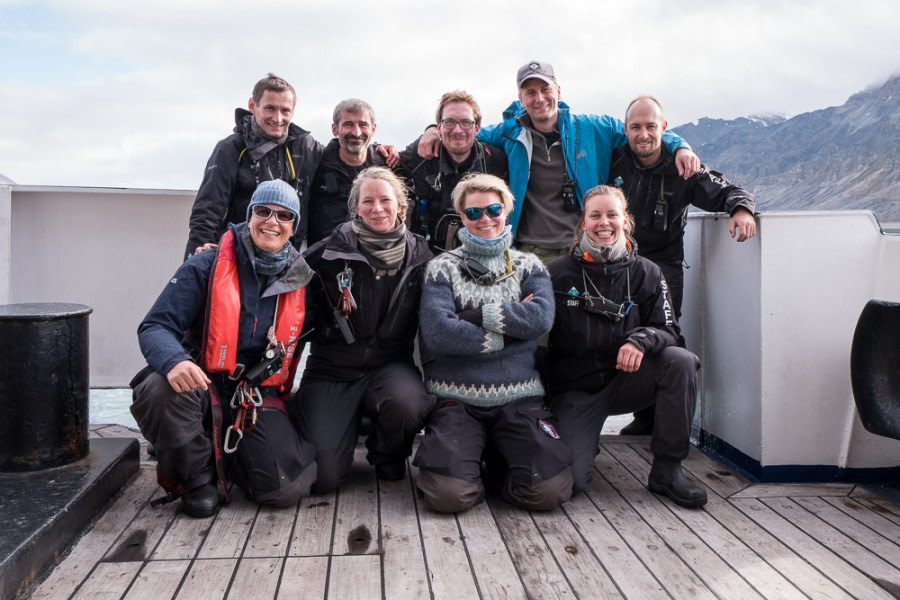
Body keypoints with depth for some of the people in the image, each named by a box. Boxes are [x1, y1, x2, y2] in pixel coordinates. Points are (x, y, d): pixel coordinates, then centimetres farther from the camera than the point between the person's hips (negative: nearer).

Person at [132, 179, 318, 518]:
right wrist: (174, 360, -35)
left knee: (287, 490, -16)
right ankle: (197, 477, -6)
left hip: (258, 399, 2)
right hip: (200, 385, -2)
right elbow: (155, 327, -12)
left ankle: (227, 456, 19)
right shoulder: (206, 267, -7)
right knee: (162, 390, -37)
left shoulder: (300, 281, 3)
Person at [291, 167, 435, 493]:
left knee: (407, 403, -34)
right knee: (323, 477, -15)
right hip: (331, 371, -1)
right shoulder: (331, 251, -7)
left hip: (391, 366, 2)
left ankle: (387, 456, 3)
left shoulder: (419, 254, 1)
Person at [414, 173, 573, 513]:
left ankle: (498, 460, 16)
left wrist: (474, 315, -11)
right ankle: (474, 454, 14)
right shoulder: (442, 268, 5)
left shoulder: (528, 266, 13)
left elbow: (542, 318, -8)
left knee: (549, 491, -16)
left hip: (519, 399, 2)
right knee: (448, 495, -21)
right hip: (456, 400, -2)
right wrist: (513, 323, -8)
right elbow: (437, 333, -13)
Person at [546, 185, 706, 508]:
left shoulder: (645, 273, 1)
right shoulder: (558, 273, -5)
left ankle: (667, 470, -12)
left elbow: (667, 329, -4)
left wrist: (641, 340, -24)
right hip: (575, 392, -2)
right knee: (569, 481, -21)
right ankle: (582, 446, 20)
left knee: (681, 360, -29)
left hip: (625, 382, 2)